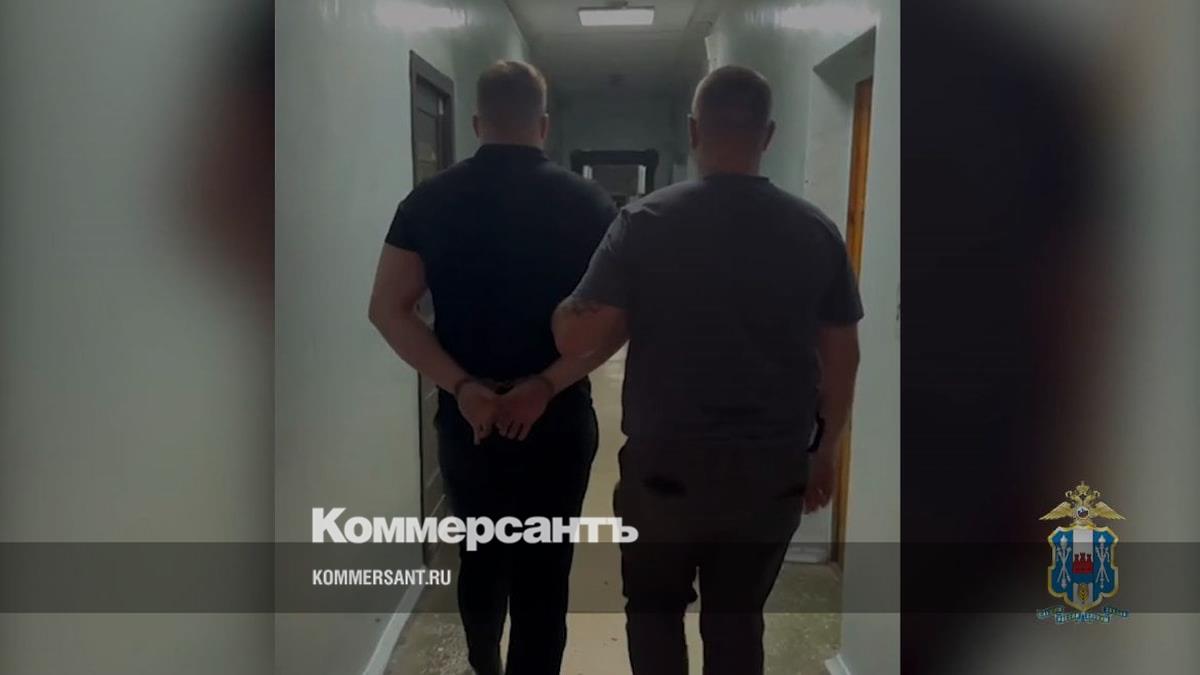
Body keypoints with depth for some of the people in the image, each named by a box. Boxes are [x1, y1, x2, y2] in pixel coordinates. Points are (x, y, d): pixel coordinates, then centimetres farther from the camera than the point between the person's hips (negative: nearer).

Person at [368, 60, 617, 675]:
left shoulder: (430, 200, -2)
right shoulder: (586, 202, -6)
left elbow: (388, 310, -8)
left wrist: (462, 386, -13)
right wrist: (544, 385, -15)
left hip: (464, 417, 3)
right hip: (557, 419, -3)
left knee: (478, 554, 23)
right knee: (543, 569, 8)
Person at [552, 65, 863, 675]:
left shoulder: (645, 223, -10)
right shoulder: (816, 232, -2)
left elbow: (575, 339, -12)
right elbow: (841, 358, 3)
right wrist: (826, 449, 16)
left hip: (666, 466, -2)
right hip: (772, 470, 2)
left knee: (654, 608, 19)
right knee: (738, 617, 16)